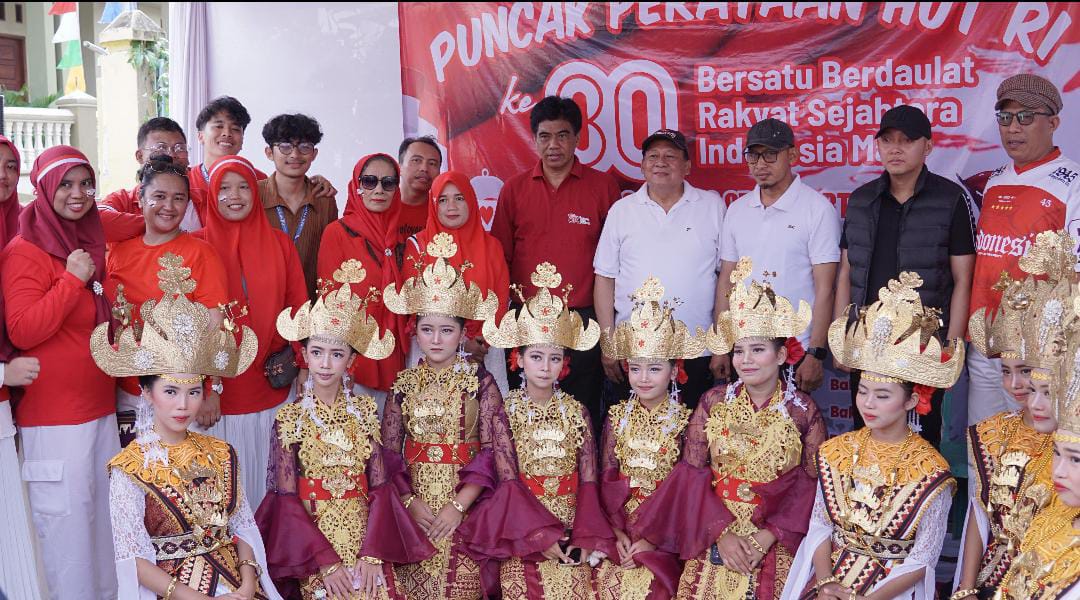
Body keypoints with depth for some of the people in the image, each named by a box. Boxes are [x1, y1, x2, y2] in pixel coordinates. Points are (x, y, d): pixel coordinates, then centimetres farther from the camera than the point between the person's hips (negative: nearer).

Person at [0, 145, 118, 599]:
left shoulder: (91, 243, 14)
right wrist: (73, 279, -20)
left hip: (101, 406, 8)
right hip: (53, 415, -7)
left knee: (105, 511, 13)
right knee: (67, 515, -3)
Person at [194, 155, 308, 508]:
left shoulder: (280, 244, 8)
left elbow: (299, 306, 9)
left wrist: (292, 354, -5)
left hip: (272, 390, 2)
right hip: (220, 392, -2)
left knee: (267, 485, 10)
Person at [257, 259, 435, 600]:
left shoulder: (365, 411, 3)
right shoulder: (289, 418, -2)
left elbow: (380, 486, 0)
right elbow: (287, 500, -5)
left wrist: (372, 555, -12)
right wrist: (326, 561, -13)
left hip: (364, 534, 2)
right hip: (314, 537, -2)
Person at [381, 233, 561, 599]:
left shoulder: (479, 381, -1)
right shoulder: (404, 383, 6)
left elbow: (494, 450, -8)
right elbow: (389, 452, 4)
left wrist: (459, 505, -14)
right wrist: (409, 502, -9)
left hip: (466, 503, -2)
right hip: (414, 503, 2)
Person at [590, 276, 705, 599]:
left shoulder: (683, 421, -4)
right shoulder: (617, 415, 5)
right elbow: (607, 478, 3)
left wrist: (650, 539, -13)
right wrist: (618, 533, -9)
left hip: (663, 531, -2)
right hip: (619, 525, 2)